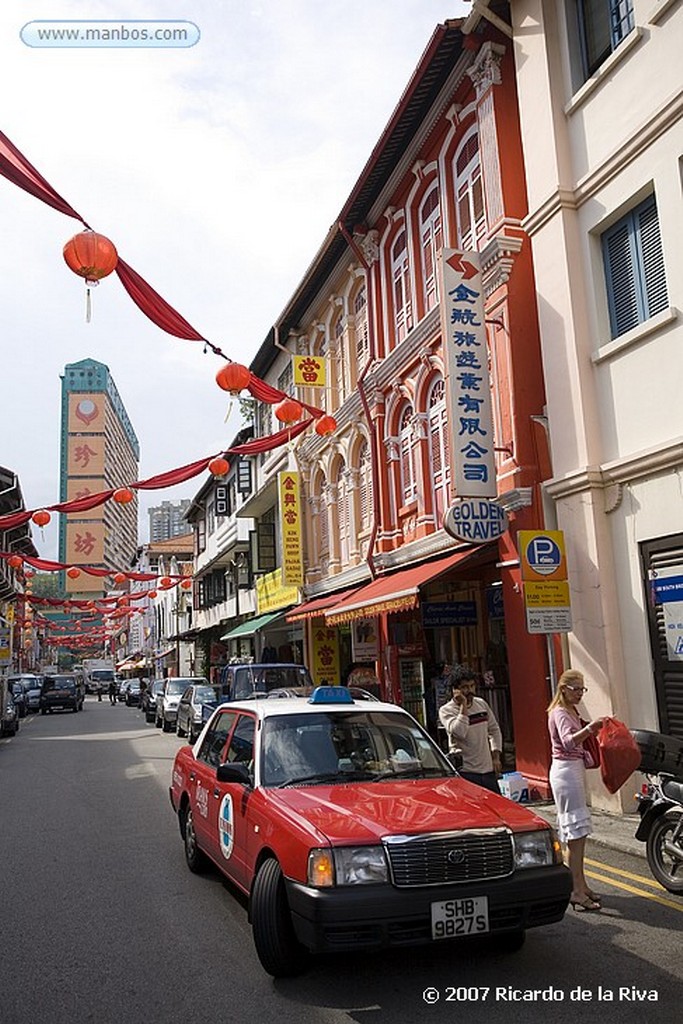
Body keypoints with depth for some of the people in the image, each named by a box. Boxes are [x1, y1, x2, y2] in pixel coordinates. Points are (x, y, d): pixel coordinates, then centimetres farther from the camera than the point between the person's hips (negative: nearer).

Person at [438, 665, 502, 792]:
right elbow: (459, 732, -27)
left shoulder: (481, 704, 8)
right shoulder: (446, 710, -10)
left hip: (488, 769, 6)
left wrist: (496, 757, 11)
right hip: (465, 773, -6)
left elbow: (494, 730, 19)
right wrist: (463, 705, -22)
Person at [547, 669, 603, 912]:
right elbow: (568, 741, -33)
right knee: (576, 831, -11)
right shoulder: (559, 713, -14)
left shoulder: (572, 711, 16)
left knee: (576, 832, 13)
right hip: (565, 771, -10)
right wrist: (590, 728, -44)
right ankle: (577, 891, -9)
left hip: (575, 769, 10)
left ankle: (579, 885, 21)